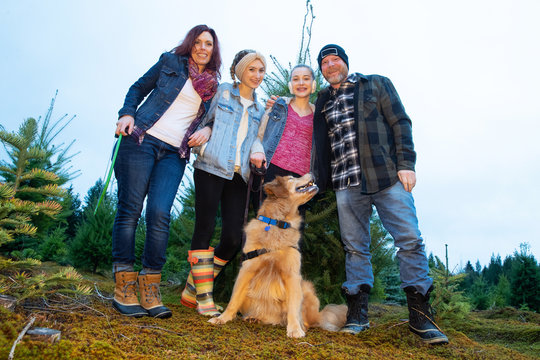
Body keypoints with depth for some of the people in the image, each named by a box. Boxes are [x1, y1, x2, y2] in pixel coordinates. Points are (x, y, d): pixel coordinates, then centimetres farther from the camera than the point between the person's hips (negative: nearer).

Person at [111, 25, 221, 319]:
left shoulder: (214, 86, 17)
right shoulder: (171, 62, 12)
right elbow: (139, 88, 14)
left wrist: (206, 131, -1)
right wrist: (126, 114, -2)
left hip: (174, 153, 2)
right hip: (142, 139, -1)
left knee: (159, 214, -12)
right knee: (129, 209, -6)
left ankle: (150, 290, -4)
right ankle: (123, 288, -1)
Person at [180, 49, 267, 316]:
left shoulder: (259, 109, 22)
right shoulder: (224, 92, 10)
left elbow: (256, 135, 14)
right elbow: (207, 122, 10)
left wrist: (257, 150, -7)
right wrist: (202, 144, -7)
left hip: (239, 175, 4)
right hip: (211, 168, -4)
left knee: (233, 239, -4)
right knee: (205, 230, -8)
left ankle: (192, 290, 11)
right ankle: (204, 298, 1)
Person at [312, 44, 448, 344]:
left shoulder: (377, 85, 12)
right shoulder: (323, 102, 20)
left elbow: (401, 123, 3)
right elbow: (320, 145, 23)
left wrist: (406, 164, -8)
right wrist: (320, 178, 11)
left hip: (386, 176, -2)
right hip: (346, 184, 3)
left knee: (410, 240, -8)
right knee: (354, 247, 3)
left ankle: (420, 315, 1)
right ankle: (357, 312, 9)